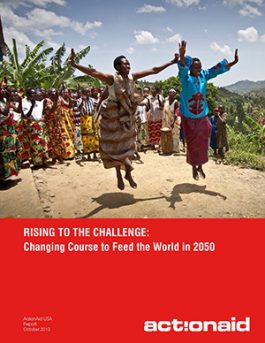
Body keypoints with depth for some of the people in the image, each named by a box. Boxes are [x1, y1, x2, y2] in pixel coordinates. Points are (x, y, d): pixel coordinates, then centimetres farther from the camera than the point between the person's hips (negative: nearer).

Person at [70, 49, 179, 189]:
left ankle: (127, 174, 29)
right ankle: (120, 175, 23)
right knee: (115, 146, 6)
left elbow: (154, 70, 0)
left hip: (128, 117, 5)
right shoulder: (111, 78, -18)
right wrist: (74, 64, -44)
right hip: (113, 117, -4)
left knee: (127, 145, 13)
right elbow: (93, 72, -31)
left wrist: (172, 62, 3)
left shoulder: (132, 77, -4)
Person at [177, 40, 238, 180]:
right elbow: (183, 68, -29)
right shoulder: (185, 78, -11)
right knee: (192, 143, 5)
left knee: (202, 141, 8)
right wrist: (182, 56, -50)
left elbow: (217, 69, 4)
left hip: (202, 116, 4)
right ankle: (194, 167, 21)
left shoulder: (204, 75, 3)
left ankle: (200, 166, 24)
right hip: (189, 117, -4)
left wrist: (234, 62, -4)